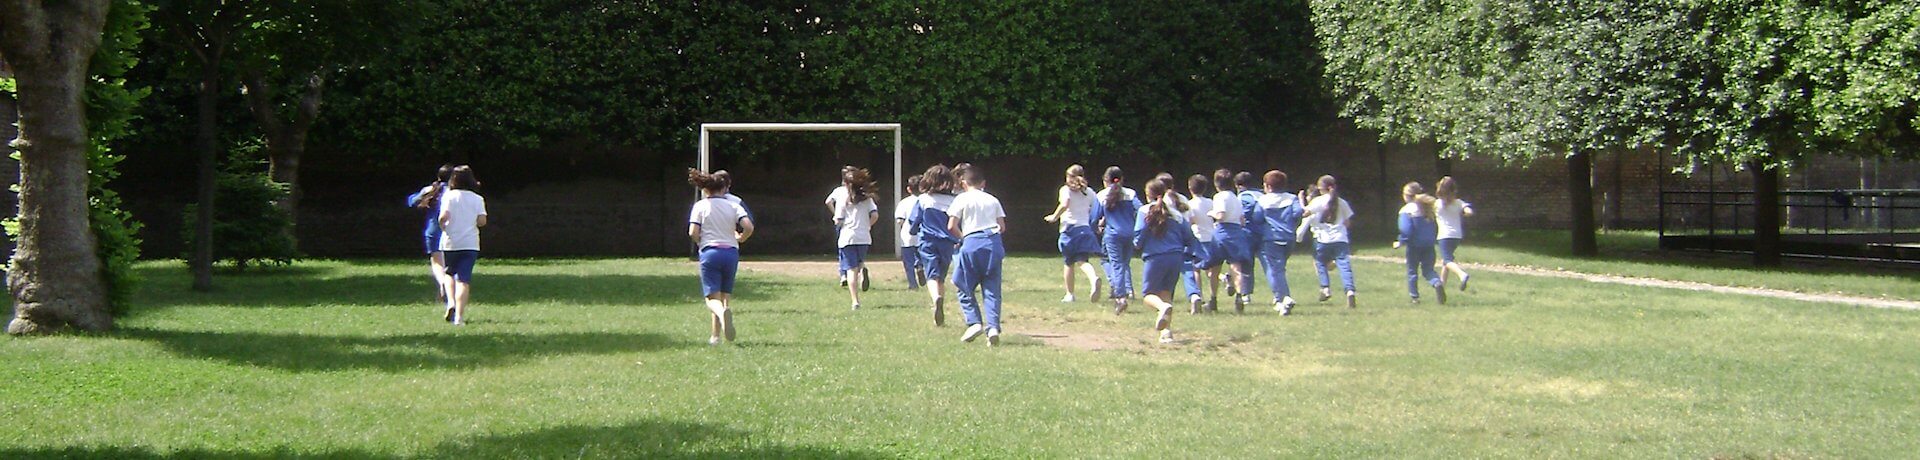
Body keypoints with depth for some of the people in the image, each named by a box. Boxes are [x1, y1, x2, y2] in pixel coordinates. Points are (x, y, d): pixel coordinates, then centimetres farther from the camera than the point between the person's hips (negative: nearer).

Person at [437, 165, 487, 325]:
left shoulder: (449, 195, -3)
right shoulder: (477, 199, 2)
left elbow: (443, 216, -17)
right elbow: (482, 221, -6)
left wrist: (443, 227, 3)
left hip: (450, 243, 0)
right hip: (470, 244, 0)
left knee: (449, 273, 23)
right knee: (463, 280, -3)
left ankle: (451, 302, 2)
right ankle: (459, 317, -11)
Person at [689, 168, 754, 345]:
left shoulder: (700, 206, 2)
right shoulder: (733, 206, 7)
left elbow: (693, 232, -9)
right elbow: (749, 227, -7)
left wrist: (700, 242, 12)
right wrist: (740, 239, 13)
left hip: (709, 252, -2)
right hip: (731, 252, 3)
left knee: (712, 298, -6)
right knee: (726, 295, 16)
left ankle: (722, 312, -41)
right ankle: (716, 335, 11)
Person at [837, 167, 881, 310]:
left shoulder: (843, 198, -5)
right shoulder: (866, 198, 5)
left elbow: (839, 221, -7)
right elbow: (875, 215, -3)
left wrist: (835, 219, 16)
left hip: (848, 237, -3)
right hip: (864, 237, 3)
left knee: (851, 270, -2)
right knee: (859, 262, 22)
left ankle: (855, 301, -9)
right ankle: (863, 268, -16)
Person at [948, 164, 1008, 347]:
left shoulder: (962, 199, 3)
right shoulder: (993, 200, 14)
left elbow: (951, 226, -3)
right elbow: (1002, 227, 12)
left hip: (972, 243, -3)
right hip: (993, 242, 3)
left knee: (964, 287, 10)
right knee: (991, 289, 3)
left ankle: (974, 322, -4)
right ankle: (993, 327, -10)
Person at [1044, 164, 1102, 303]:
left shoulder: (1066, 190, -1)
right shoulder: (1089, 192, 12)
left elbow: (1064, 204, -19)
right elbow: (1095, 211, 10)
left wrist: (1054, 217, -6)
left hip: (1069, 228, -3)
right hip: (1085, 228, 3)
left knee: (1069, 263, 10)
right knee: (1082, 261, -9)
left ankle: (1070, 294, 16)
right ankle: (1094, 278, -41)